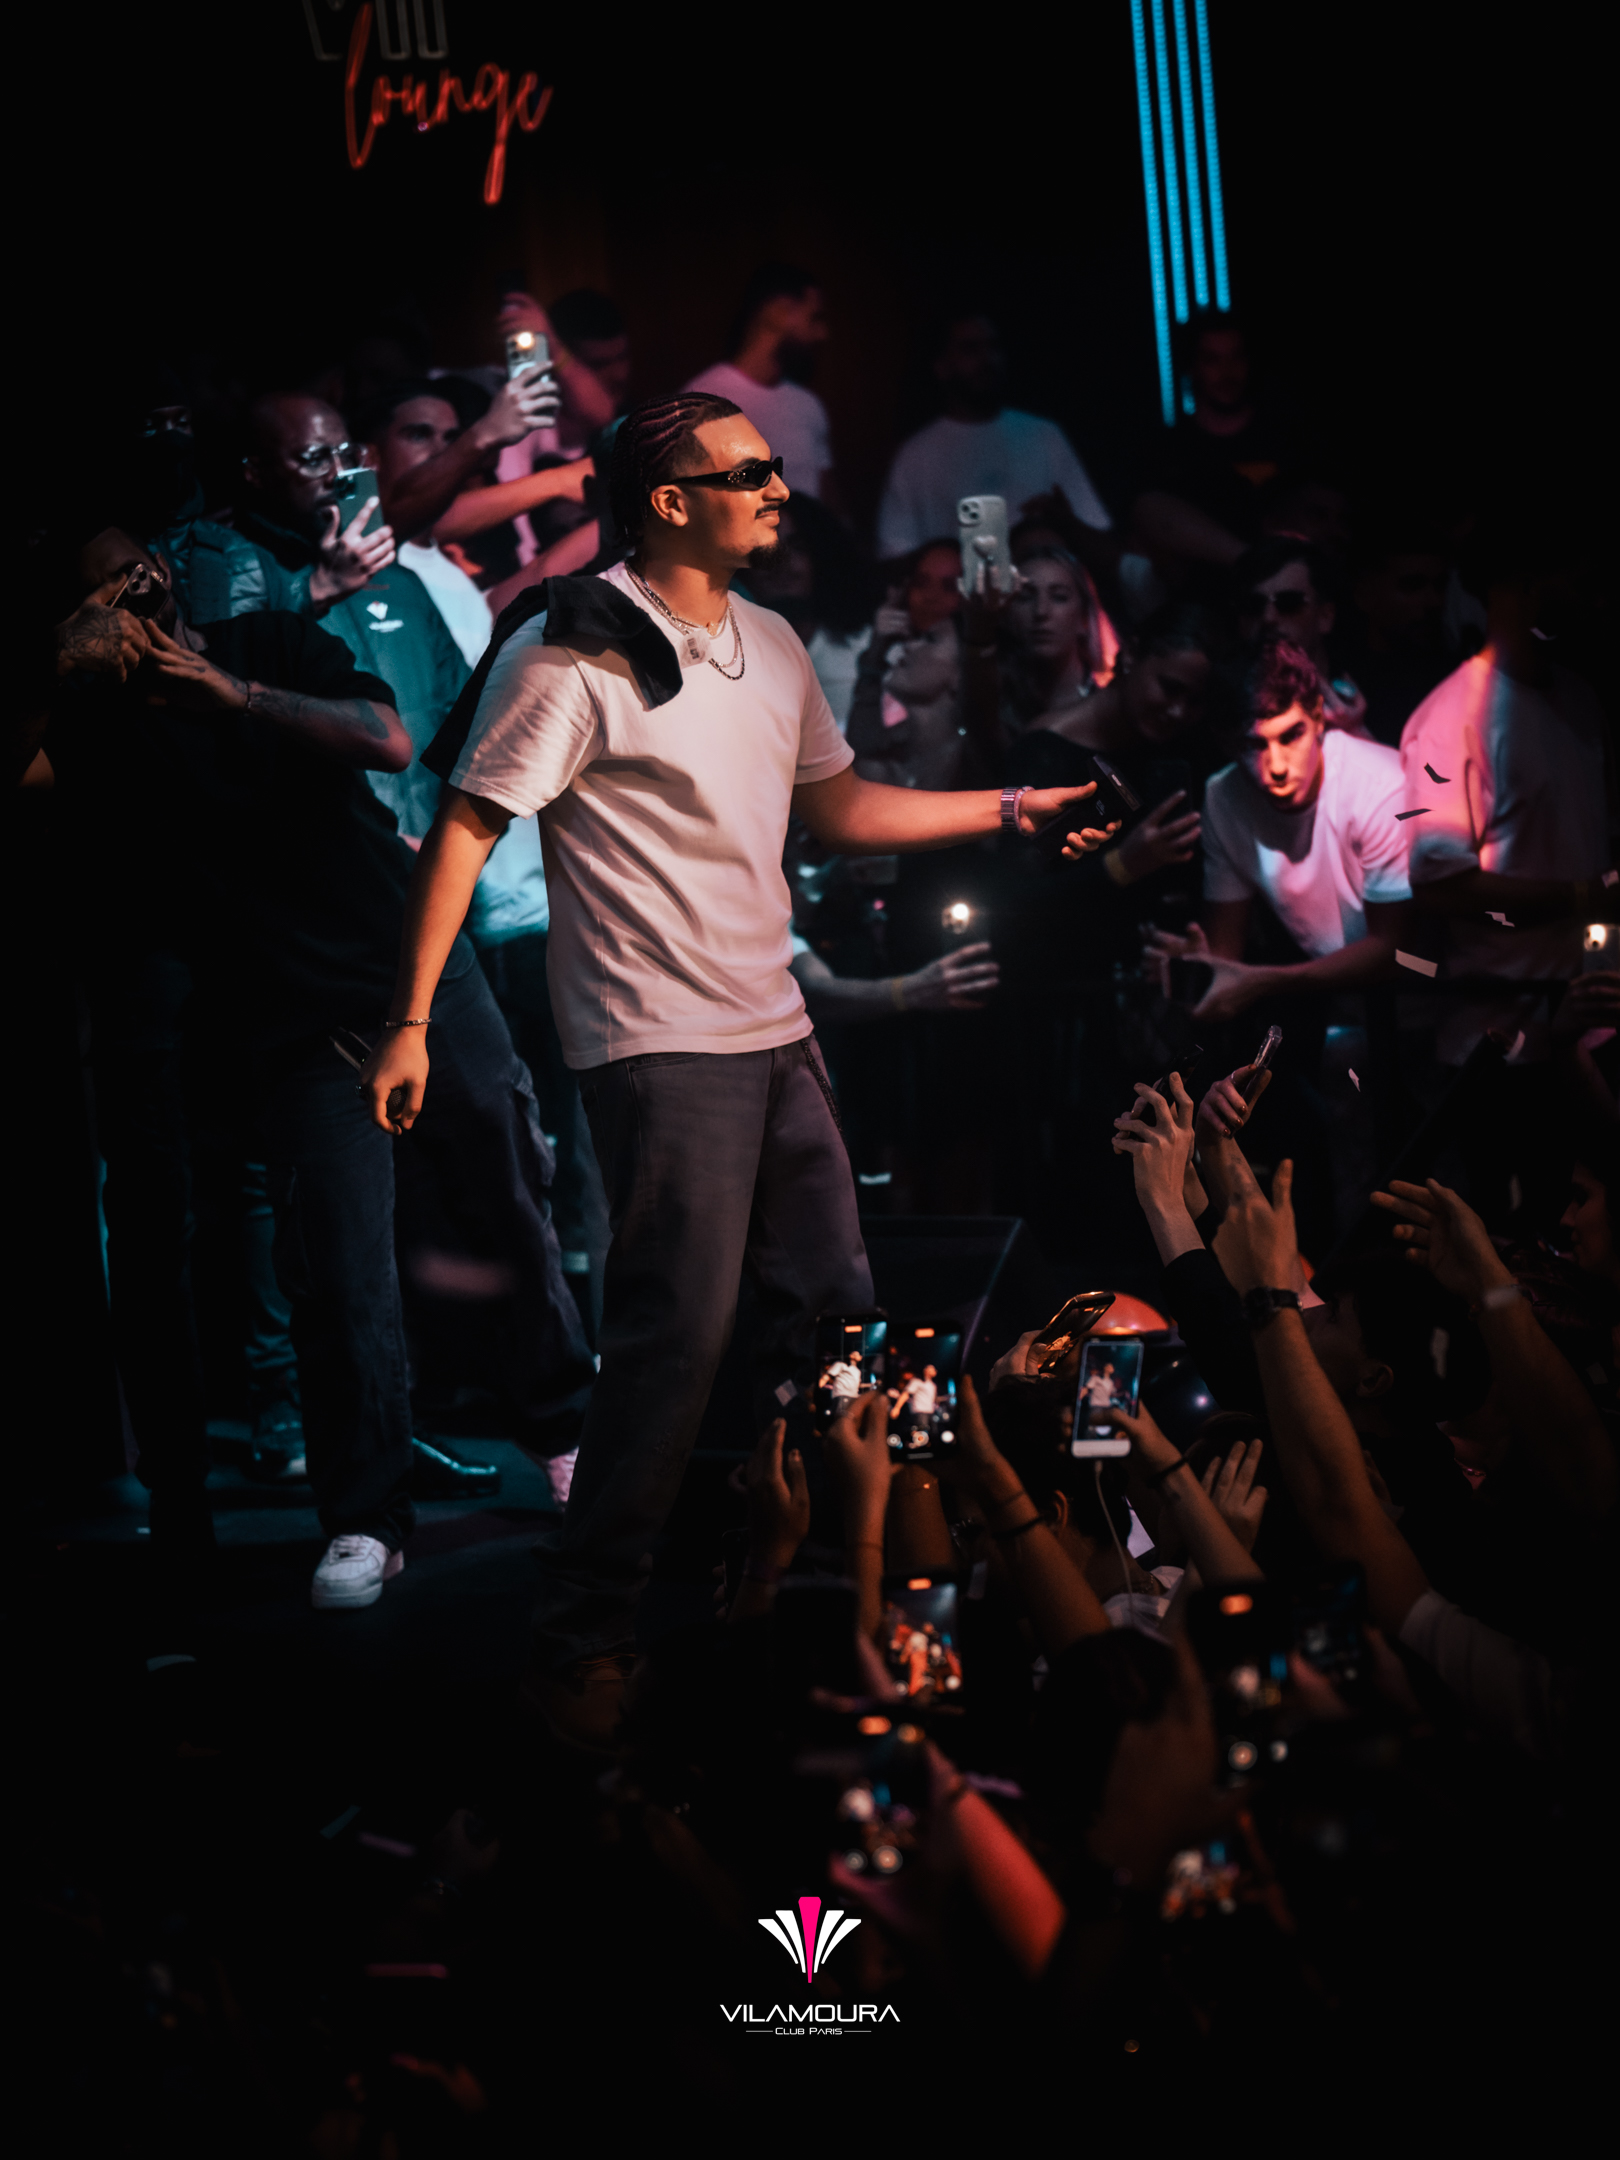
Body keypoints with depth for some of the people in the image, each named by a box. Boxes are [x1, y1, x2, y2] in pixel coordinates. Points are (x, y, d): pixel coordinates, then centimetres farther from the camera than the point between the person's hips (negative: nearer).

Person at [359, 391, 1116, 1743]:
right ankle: (578, 1651, -1)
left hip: (776, 1033, 8)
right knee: (680, 1337, -11)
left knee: (837, 1312, 11)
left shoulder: (771, 648, 13)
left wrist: (1013, 810, 15)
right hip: (658, 1046, -8)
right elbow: (467, 826, -12)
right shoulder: (573, 652, -11)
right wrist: (411, 1022, -17)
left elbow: (841, 810, 22)